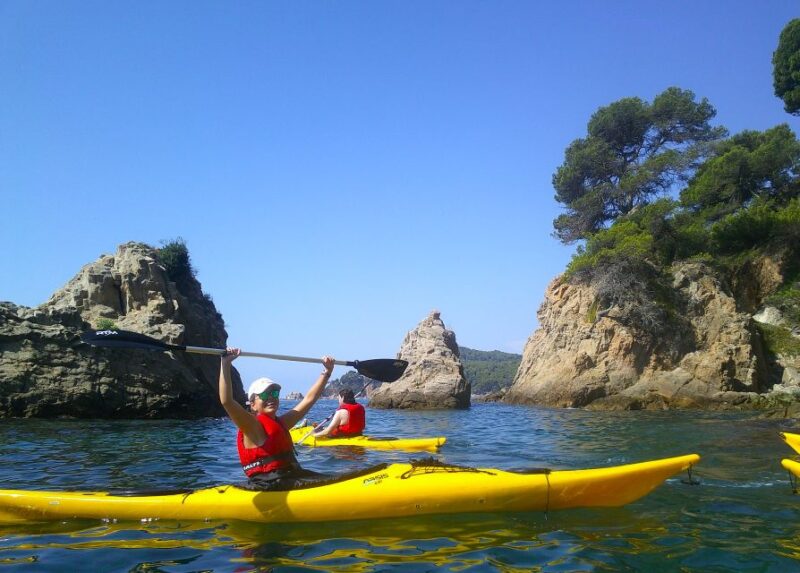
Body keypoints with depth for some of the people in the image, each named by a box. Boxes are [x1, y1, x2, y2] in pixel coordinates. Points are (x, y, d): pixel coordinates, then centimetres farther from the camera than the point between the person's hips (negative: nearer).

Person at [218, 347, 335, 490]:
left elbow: (309, 398, 22)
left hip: (290, 477, 9)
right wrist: (225, 364, -31)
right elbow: (227, 401, -24)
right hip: (267, 486, -9)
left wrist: (327, 372, 20)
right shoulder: (252, 426, -7)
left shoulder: (280, 422, 17)